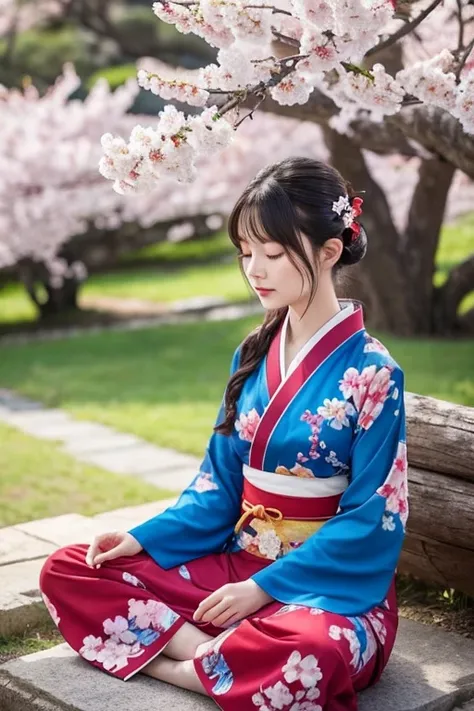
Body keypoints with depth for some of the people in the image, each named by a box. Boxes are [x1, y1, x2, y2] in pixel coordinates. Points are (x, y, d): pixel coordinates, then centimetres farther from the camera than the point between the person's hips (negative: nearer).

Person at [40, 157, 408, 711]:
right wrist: (143, 539, -4)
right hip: (239, 561, 6)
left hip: (333, 585, -6)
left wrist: (263, 587, -18)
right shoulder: (253, 357, 5)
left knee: (308, 654, -42)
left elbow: (372, 520, -14)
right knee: (66, 572, -3)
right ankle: (214, 654, -17)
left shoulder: (372, 373, -13)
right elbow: (221, 482, 11)